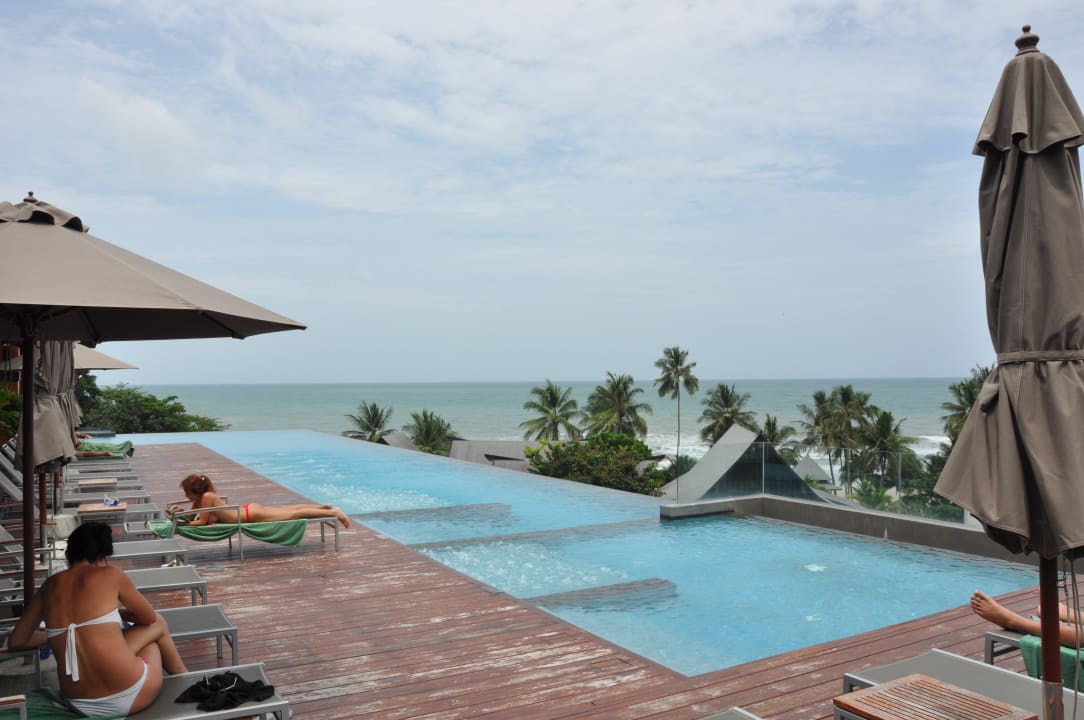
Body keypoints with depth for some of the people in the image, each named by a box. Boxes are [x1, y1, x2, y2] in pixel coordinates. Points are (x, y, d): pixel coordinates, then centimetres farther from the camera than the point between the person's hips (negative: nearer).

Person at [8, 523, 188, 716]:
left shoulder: (50, 586, 7)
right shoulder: (109, 574, -6)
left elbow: (16, 641, 18)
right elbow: (149, 617, 9)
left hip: (81, 705, 5)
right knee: (157, 625, 24)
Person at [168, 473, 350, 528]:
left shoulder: (207, 497, -21)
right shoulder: (200, 499, 4)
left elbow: (201, 522, -19)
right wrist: (178, 511, 1)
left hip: (252, 515, -8)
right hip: (249, 510, 8)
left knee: (296, 513, -2)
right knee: (291, 509, 18)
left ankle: (333, 512, 4)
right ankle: (325, 507, 29)